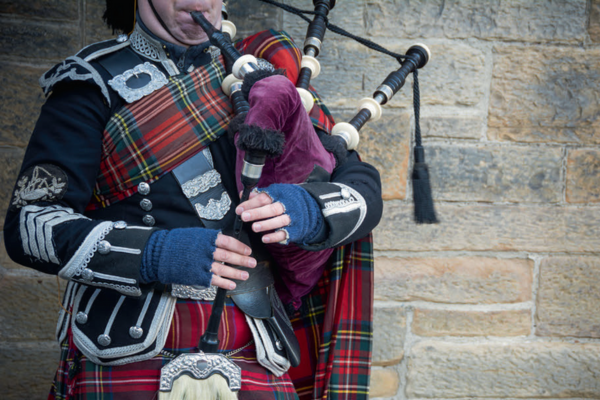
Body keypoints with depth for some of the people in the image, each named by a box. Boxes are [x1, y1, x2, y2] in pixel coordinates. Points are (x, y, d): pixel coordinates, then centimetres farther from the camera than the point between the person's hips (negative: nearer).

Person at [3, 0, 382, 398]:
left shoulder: (264, 80, 13)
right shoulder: (95, 84, 3)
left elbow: (364, 187, 8)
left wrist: (310, 210, -16)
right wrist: (153, 254, -19)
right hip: (130, 363, -4)